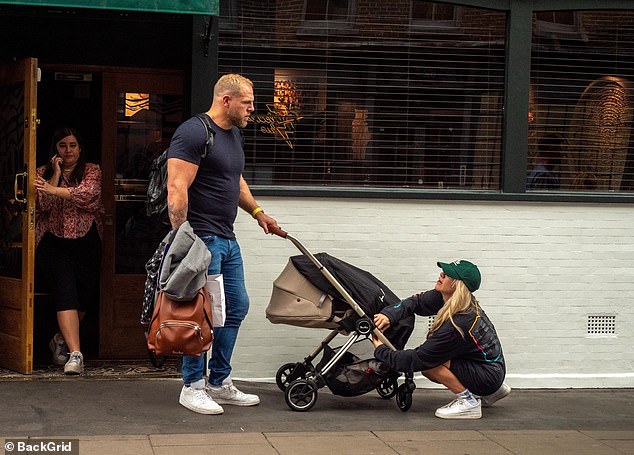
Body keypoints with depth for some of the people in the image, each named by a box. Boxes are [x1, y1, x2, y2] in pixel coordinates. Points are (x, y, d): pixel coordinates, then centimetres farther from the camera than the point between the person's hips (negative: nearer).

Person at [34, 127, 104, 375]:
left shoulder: (92, 170, 7)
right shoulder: (44, 172, 11)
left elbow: (88, 194, -14)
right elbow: (42, 206, -3)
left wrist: (54, 189, -22)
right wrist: (56, 174, -7)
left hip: (86, 242, 1)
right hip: (54, 243, -1)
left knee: (87, 294, -3)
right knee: (66, 290, -19)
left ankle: (62, 339, 22)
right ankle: (75, 353, -27)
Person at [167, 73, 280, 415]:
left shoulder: (233, 134, 17)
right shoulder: (194, 133, -14)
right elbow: (176, 190, -20)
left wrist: (257, 212, 29)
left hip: (227, 239, 10)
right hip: (202, 239, -10)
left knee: (237, 308, 12)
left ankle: (220, 384, 22)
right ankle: (193, 387, 5)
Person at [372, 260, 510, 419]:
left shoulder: (457, 325, -29)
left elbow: (419, 359, -23)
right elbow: (416, 302, 4)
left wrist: (381, 351, -13)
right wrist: (388, 315, -15)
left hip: (488, 375, -9)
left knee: (429, 362, -20)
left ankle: (468, 402, -6)